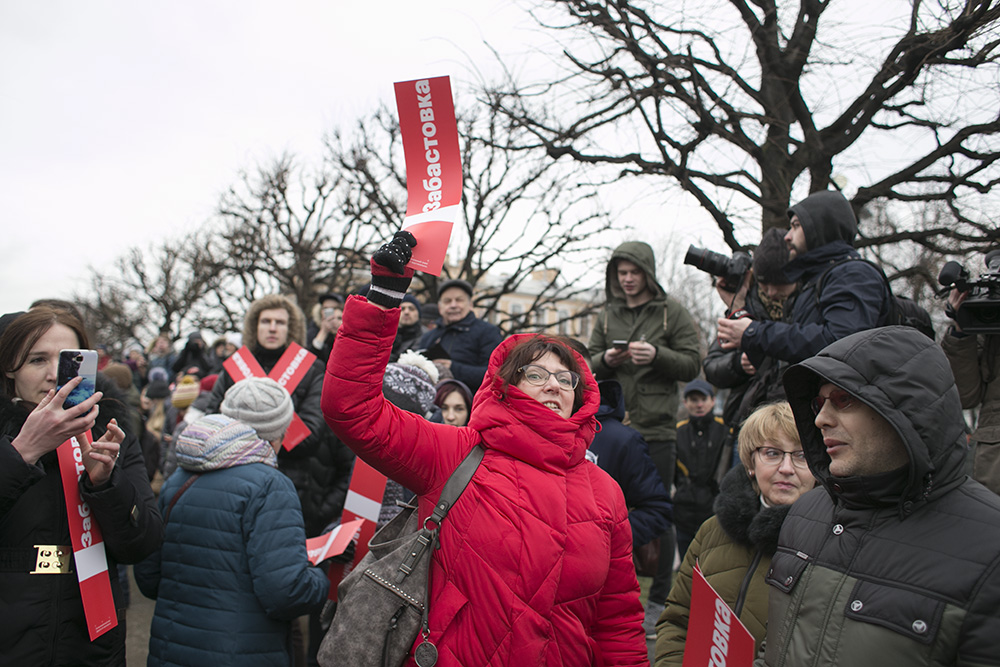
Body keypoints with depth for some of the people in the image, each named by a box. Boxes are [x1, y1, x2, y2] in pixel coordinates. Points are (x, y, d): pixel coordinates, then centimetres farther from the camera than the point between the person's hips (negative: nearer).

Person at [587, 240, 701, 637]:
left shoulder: (673, 313, 3)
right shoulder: (607, 316, 14)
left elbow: (692, 365, -1)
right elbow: (589, 365, 14)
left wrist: (656, 355, -17)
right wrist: (605, 359, -7)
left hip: (656, 428, -3)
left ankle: (659, 601, 14)